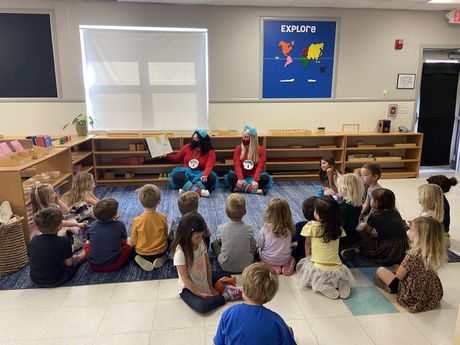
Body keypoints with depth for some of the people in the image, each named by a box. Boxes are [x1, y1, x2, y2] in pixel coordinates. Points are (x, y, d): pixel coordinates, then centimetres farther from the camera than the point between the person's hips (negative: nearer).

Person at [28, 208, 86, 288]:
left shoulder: (33, 240, -11)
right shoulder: (63, 242, -24)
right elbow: (69, 263, -12)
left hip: (36, 282, 4)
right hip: (56, 282, -4)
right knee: (76, 259, 21)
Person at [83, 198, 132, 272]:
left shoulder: (92, 225, -4)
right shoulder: (120, 224, -12)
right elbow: (124, 241, 5)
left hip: (94, 266, 2)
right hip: (113, 265, -2)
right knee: (129, 241, 17)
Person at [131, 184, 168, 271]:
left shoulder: (136, 221, -21)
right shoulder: (163, 218, -18)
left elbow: (133, 243, -10)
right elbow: (166, 235, -1)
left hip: (142, 253, -1)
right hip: (161, 251, 1)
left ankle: (142, 261, 0)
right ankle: (161, 259, 4)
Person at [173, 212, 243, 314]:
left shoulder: (201, 244, -7)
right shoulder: (181, 252, -26)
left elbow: (208, 265, 0)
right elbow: (185, 279, -22)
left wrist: (210, 287, -5)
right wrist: (200, 294, -20)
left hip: (204, 281, 7)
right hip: (188, 288, -7)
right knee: (201, 306, -33)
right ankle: (226, 296, -16)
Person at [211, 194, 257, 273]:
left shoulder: (221, 228, -18)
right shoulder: (249, 228, -18)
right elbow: (253, 247, -5)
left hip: (225, 267, 0)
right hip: (246, 266, 0)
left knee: (214, 243, 20)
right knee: (255, 244, 21)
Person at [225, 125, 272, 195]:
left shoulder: (261, 150, -4)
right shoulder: (238, 148, -1)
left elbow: (260, 166, -15)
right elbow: (237, 164, -13)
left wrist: (255, 180, -30)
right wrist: (240, 179, -29)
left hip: (254, 177, 0)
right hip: (242, 176, 1)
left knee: (265, 177, -30)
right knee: (231, 176, -30)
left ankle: (241, 187, -33)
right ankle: (254, 189, -37)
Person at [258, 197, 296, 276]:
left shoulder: (265, 228, -26)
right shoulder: (289, 228, -20)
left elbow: (260, 245, -11)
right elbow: (289, 244, -3)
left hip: (267, 260, -2)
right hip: (285, 260, 2)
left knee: (259, 250, 30)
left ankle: (274, 267, 8)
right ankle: (287, 266, 5)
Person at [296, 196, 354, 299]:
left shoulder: (311, 226, -13)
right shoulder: (338, 229, -5)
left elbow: (307, 244, 1)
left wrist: (308, 259, 18)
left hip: (319, 270, -4)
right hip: (337, 270, 4)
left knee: (301, 264, 22)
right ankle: (340, 284, 6)